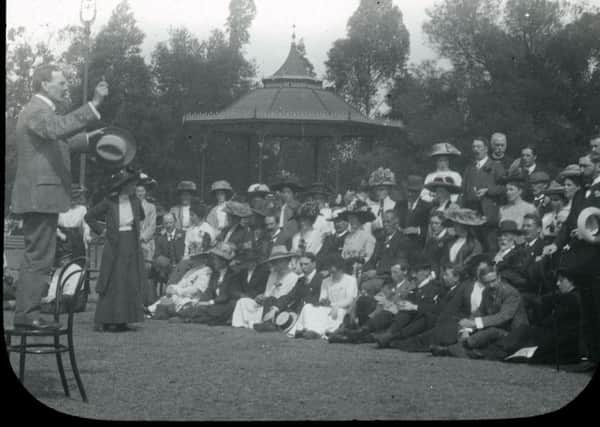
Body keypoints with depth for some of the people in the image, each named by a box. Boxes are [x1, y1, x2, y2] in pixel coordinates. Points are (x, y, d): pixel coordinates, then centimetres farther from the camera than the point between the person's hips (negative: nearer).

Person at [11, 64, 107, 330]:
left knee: (36, 257, 14)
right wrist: (93, 105, -41)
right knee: (39, 257, -9)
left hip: (41, 196, 11)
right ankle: (26, 314, -7)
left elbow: (55, 144, 34)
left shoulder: (41, 111, 21)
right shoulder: (36, 111, -13)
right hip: (39, 195, -11)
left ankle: (26, 312, 19)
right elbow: (58, 128, -35)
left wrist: (86, 139, 26)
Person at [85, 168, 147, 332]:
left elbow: (141, 217, 26)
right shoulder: (109, 202, -8)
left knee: (131, 284, 2)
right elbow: (89, 216, 2)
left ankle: (122, 320, 9)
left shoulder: (135, 202, 5)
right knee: (113, 284, -5)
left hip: (132, 247, 5)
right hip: (115, 247, -5)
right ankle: (105, 320, 1)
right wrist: (101, 230, -2)